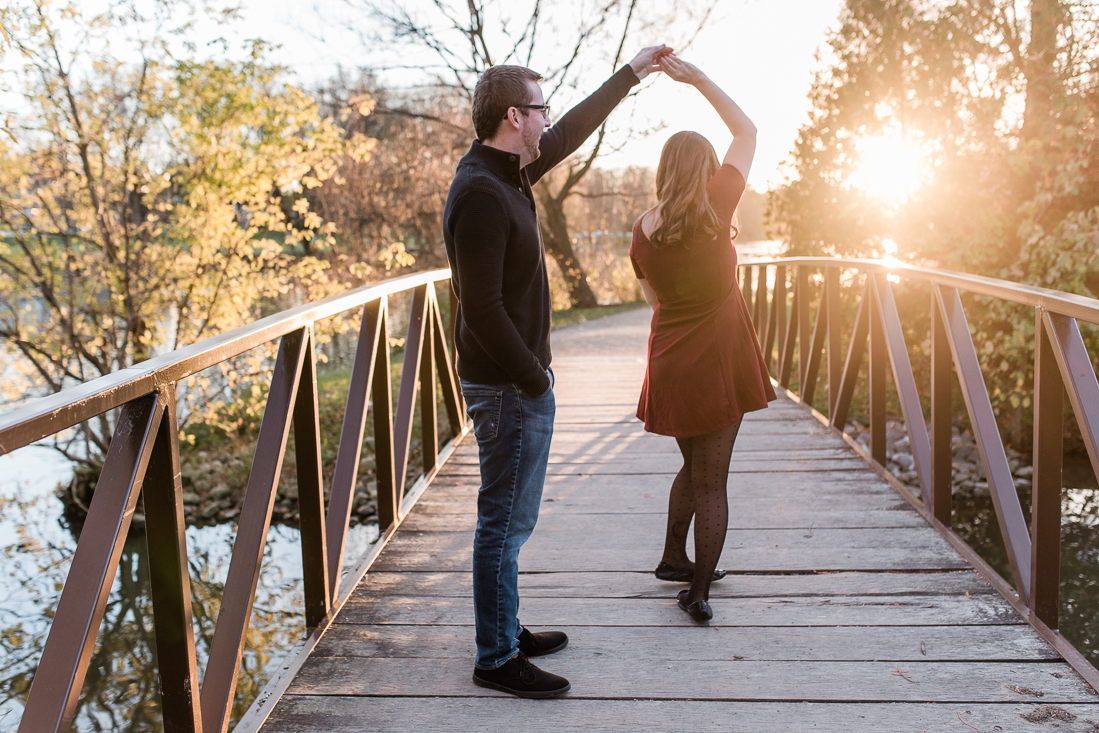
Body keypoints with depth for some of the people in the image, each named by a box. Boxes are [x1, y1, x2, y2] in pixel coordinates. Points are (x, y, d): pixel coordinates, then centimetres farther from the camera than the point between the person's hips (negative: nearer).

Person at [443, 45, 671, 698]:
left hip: (519, 381, 10)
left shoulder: (507, 173, 9)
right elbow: (483, 309, -24)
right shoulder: (481, 193, -21)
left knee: (510, 519, 18)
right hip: (507, 387, -10)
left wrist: (630, 74, 30)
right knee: (506, 522, 0)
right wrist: (534, 377, -16)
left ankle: (506, 631, 32)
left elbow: (571, 132, 25)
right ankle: (497, 659, 13)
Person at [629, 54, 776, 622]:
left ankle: (673, 558, 36)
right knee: (711, 482, 5)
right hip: (717, 362, -5)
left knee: (693, 467, 25)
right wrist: (698, 79, -2)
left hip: (668, 363, 5)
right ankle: (698, 591, 10)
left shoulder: (643, 231, -1)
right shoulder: (713, 210, -14)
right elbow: (748, 131, -3)